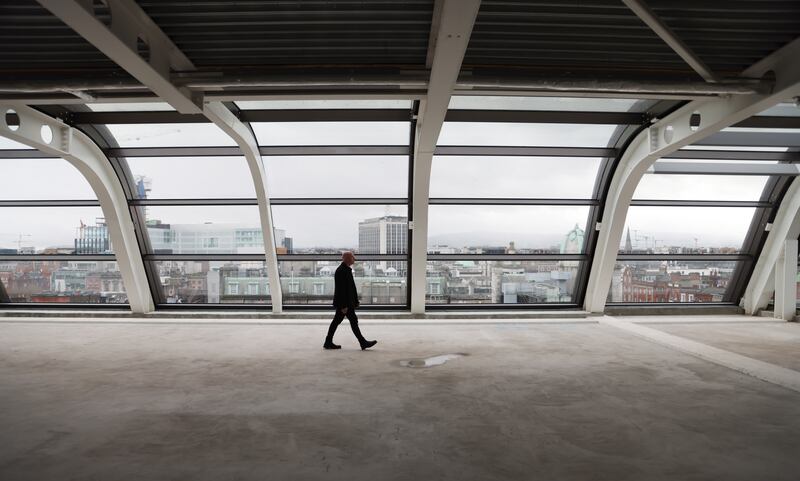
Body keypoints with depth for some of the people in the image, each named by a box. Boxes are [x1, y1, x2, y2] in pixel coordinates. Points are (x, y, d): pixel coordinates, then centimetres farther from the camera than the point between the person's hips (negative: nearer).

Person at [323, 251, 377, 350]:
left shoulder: (347, 269, 15)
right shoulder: (341, 271, -18)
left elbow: (350, 287, 20)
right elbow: (340, 289, -22)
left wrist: (356, 301, 19)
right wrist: (344, 305, -23)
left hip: (346, 302, 10)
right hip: (344, 302, -10)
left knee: (336, 321, 12)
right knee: (353, 321, -5)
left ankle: (328, 342, 18)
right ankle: (363, 343, 1)